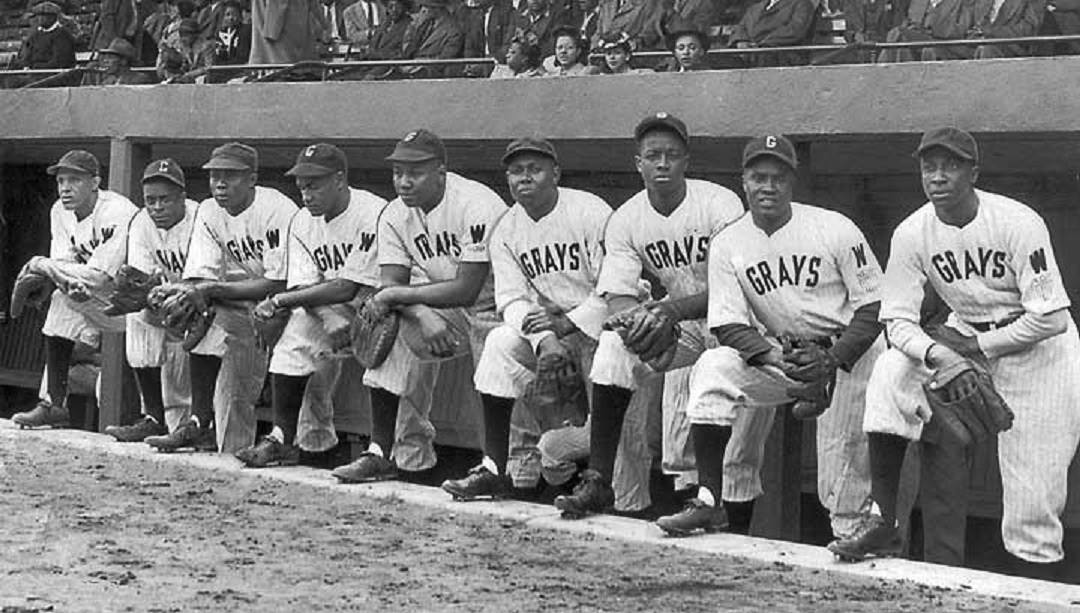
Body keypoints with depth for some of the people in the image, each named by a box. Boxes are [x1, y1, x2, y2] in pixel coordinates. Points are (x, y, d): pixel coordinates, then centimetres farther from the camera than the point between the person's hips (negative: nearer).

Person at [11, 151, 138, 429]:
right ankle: (54, 404, -14)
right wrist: (73, 284, -30)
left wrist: (44, 265, -21)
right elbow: (63, 264, -5)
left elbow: (99, 278, -29)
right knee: (61, 300, -15)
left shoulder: (117, 212, -25)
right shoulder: (60, 212, 0)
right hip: (93, 297, 7)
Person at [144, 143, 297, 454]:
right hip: (234, 300, 7)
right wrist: (184, 298, -26)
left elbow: (279, 284, -24)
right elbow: (200, 277, -2)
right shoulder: (209, 212, 4)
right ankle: (200, 423, -12)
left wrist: (214, 289, -27)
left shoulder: (277, 210, -19)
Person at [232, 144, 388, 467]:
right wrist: (329, 320, -28)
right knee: (295, 336, -17)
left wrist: (280, 301, -22)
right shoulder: (302, 223, 3)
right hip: (325, 307, 6)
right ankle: (283, 436, -12)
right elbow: (303, 287, -6)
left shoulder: (373, 214, -21)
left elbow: (348, 288, -25)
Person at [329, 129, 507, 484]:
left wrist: (399, 295, -22)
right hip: (441, 312, 6)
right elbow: (390, 283, -8)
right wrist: (422, 316, -29)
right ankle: (383, 453, -12)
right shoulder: (395, 215, -1)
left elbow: (466, 291, -27)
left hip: (493, 310, -6)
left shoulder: (476, 206, -23)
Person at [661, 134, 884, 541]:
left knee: (842, 457, -13)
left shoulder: (835, 230, -11)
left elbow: (874, 306, -10)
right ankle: (708, 502, -20)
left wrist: (835, 359, -24)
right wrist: (773, 359, -23)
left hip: (849, 351, -3)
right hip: (776, 354, 3)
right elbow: (728, 325, -5)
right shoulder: (726, 245, -2)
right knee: (712, 368, -21)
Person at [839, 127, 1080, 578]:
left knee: (1034, 487, -8)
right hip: (966, 335, 5)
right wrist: (936, 352, -32)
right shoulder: (911, 234, -12)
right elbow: (897, 319, -11)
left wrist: (978, 347, -19)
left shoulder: (1018, 223, -24)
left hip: (1037, 348, -5)